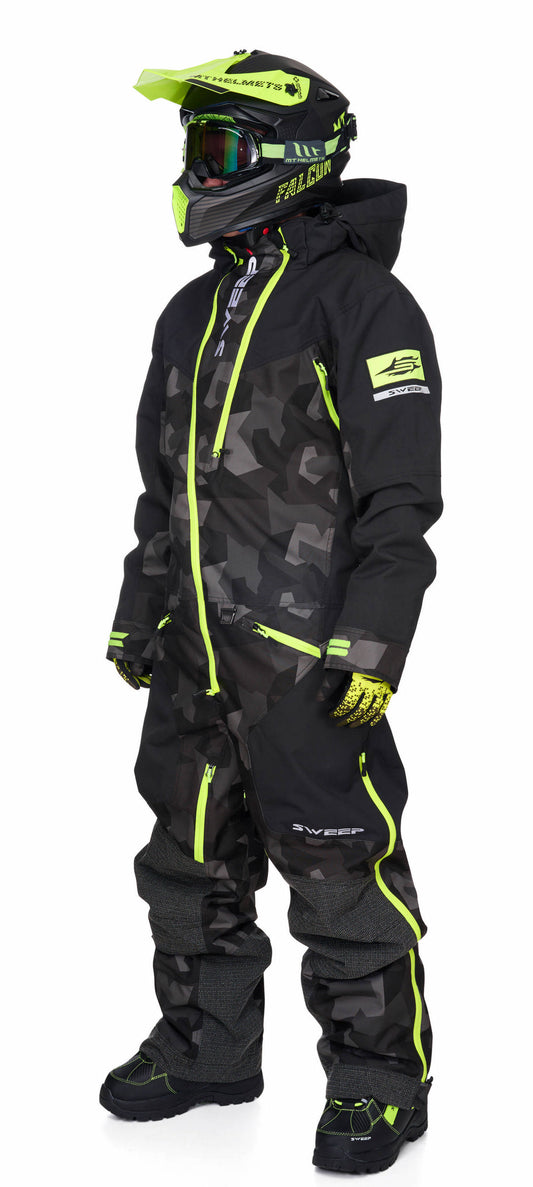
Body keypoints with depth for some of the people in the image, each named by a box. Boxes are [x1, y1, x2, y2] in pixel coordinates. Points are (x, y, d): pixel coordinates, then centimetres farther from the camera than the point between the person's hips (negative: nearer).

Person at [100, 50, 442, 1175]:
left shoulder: (357, 299, -9)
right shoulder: (194, 314, 16)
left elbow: (402, 491, -14)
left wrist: (373, 639, -20)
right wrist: (139, 610, 21)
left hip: (310, 650, -8)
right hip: (199, 646, 8)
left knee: (341, 868, -3)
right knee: (193, 858, 15)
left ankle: (380, 1081, 10)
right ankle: (207, 1049, 31)